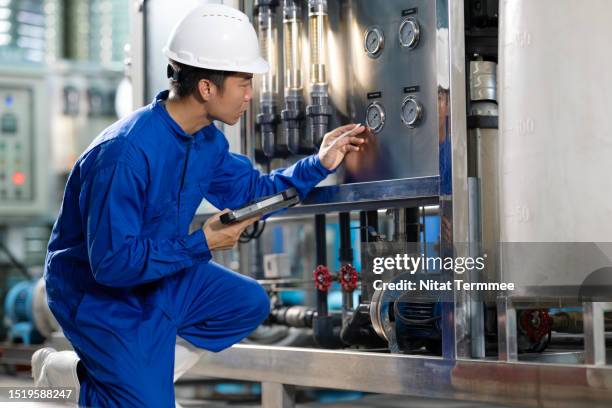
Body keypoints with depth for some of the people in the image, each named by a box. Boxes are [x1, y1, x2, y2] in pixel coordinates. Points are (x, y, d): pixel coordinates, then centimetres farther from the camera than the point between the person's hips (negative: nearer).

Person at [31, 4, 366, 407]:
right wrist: (200, 246, -26)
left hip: (163, 274, 9)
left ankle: (151, 361, 10)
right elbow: (111, 263, -31)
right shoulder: (127, 154, -33)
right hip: (101, 295, -9)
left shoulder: (207, 139, -4)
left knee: (251, 303, 12)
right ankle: (67, 370, 11)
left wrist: (318, 164, 3)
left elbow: (252, 192, 14)